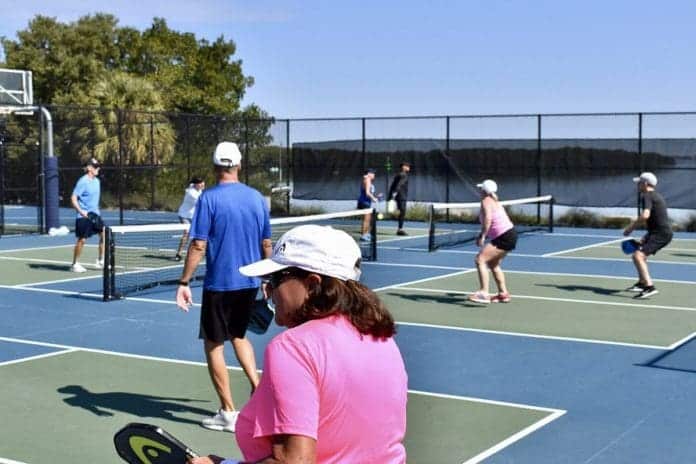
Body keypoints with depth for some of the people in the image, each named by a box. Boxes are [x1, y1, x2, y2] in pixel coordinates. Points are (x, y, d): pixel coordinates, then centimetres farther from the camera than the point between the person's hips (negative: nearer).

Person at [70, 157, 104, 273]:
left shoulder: (97, 181, 10)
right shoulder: (83, 182, -14)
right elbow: (73, 198, -17)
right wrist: (81, 211, -26)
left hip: (94, 215, 7)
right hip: (84, 216, -7)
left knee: (104, 234, -2)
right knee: (82, 239, -2)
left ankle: (100, 261, 9)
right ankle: (75, 264, 12)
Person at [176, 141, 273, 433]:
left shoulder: (209, 198, -11)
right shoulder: (257, 198, 3)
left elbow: (198, 246, -15)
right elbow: (266, 245, 8)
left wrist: (184, 282, -10)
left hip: (219, 284, -5)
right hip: (250, 283, 5)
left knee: (213, 344, 8)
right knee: (239, 335, 26)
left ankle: (228, 413, 9)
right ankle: (258, 389, 11)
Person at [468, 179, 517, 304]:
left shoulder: (486, 201, -12)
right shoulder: (495, 201, 16)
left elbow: (488, 219, -28)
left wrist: (482, 236, -28)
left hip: (504, 237, -10)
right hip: (510, 234, 10)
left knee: (480, 260, -17)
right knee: (493, 264, 24)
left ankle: (483, 293, -26)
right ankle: (503, 294, 30)